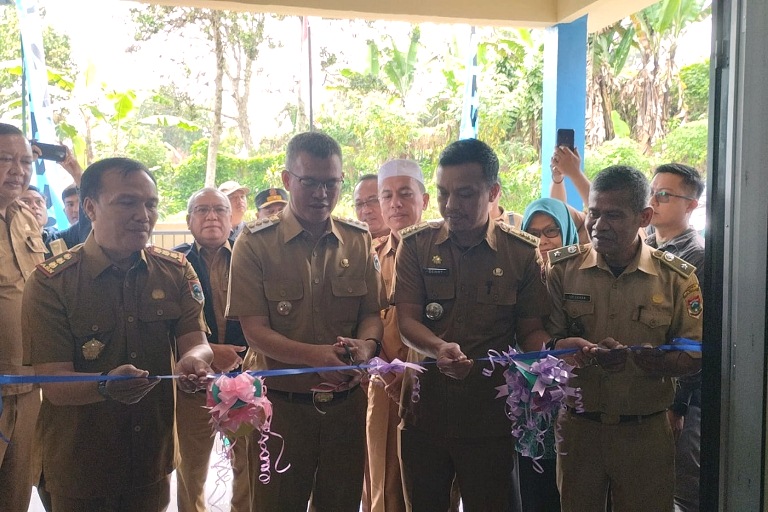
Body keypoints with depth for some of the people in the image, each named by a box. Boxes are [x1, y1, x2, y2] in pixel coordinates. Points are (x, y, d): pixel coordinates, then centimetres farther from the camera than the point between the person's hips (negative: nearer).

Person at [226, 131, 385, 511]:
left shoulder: (358, 241, 5)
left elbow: (371, 313, 7)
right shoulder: (255, 243, -6)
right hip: (280, 404, -3)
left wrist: (366, 345, -16)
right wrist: (316, 355, -26)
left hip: (346, 402, 3)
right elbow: (254, 330, -11)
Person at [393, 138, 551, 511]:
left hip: (491, 414, -1)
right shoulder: (415, 244, 0)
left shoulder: (523, 252, -1)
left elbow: (532, 330, 3)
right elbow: (406, 321, -5)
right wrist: (439, 349, -25)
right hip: (423, 409, 1)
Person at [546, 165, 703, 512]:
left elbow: (694, 357, -2)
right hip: (577, 427, 1)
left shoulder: (677, 277, -2)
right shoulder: (562, 268, -1)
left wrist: (631, 357, -22)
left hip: (646, 432, 0)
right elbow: (544, 341, -4)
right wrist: (573, 347, -27)